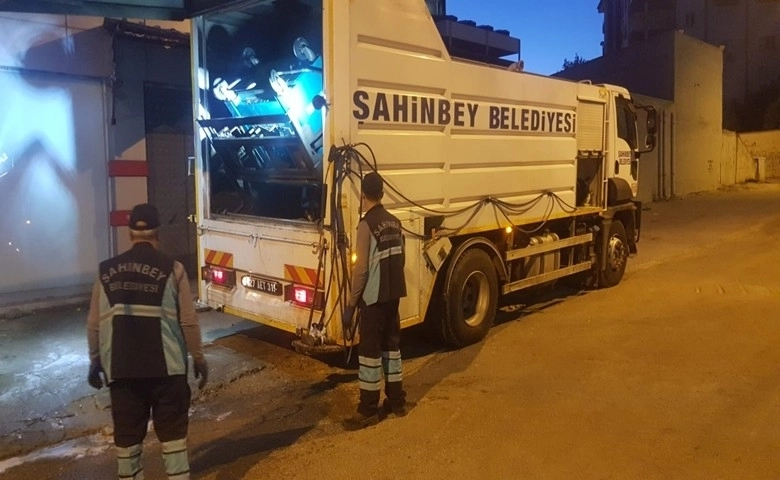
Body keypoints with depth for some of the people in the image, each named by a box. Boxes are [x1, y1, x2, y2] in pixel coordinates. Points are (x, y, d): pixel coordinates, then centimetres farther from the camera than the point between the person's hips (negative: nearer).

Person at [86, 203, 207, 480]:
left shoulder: (107, 271, 2)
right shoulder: (171, 269, -7)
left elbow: (94, 325, 5)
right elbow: (188, 321, -7)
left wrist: (95, 361, 19)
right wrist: (198, 358, 4)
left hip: (120, 368, 3)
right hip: (166, 367, -2)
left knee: (127, 435, 15)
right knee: (172, 432, 9)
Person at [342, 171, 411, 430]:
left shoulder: (366, 224, -15)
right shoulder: (395, 222, 7)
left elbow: (361, 269, -17)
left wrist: (351, 304, -12)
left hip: (374, 297, -7)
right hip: (393, 294, 8)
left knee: (370, 352, -1)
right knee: (391, 346, 16)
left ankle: (368, 410, 6)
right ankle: (397, 401, 25)